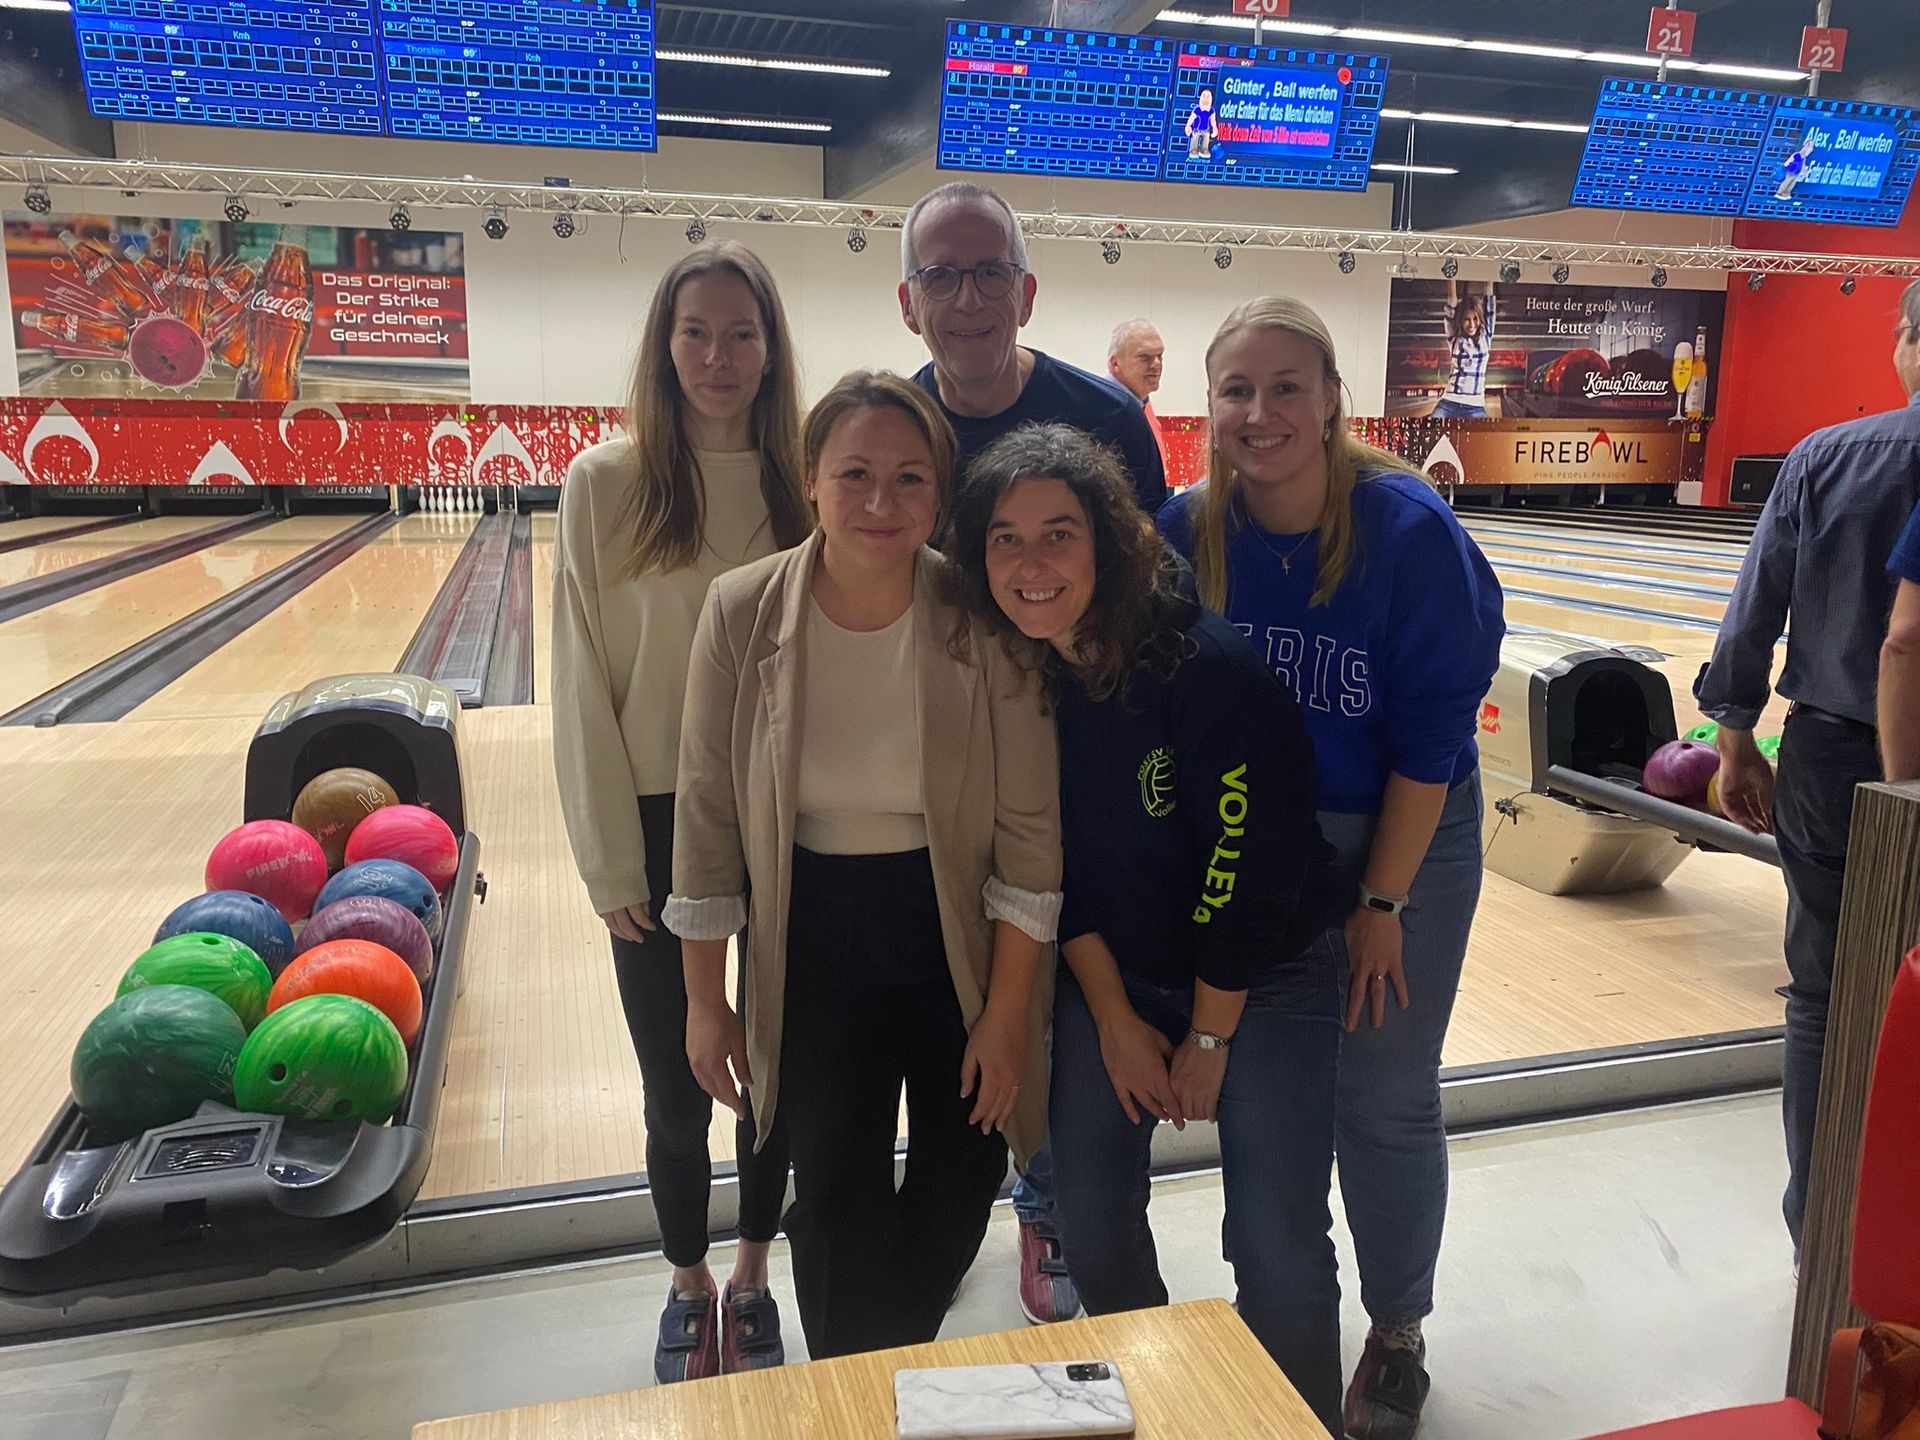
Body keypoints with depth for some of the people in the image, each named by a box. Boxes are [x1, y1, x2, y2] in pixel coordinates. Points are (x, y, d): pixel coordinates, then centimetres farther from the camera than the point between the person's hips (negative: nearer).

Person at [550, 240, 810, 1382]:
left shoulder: (807, 484, -2)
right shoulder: (608, 485, -6)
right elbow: (585, 685, -5)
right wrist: (611, 860, -5)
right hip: (663, 821, -1)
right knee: (677, 1086, 12)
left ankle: (753, 1278, 39)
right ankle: (690, 1285, 39)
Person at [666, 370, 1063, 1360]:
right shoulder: (744, 611, -14)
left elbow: (1028, 830, -11)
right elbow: (707, 809, -5)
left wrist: (1007, 1015, -9)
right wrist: (705, 998, -1)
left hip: (963, 941, 1)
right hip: (816, 945, 0)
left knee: (958, 1187, 18)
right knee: (834, 1197, 13)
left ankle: (897, 1374, 49)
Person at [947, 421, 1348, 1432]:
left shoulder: (1211, 670, -27)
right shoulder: (1009, 678, -11)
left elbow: (1249, 871, -21)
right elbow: (1049, 863, -3)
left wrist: (1206, 1041, -11)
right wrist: (1114, 1019, -3)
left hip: (1260, 984, -4)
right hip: (1107, 978, 5)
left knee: (1277, 1248, -1)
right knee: (1090, 1222, 10)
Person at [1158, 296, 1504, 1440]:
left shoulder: (1411, 529, -19)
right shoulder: (1185, 530, -10)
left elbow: (1430, 734, -16)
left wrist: (1381, 902, -15)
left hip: (1404, 839, -2)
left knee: (1385, 1103, 7)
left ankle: (1397, 1336, 32)